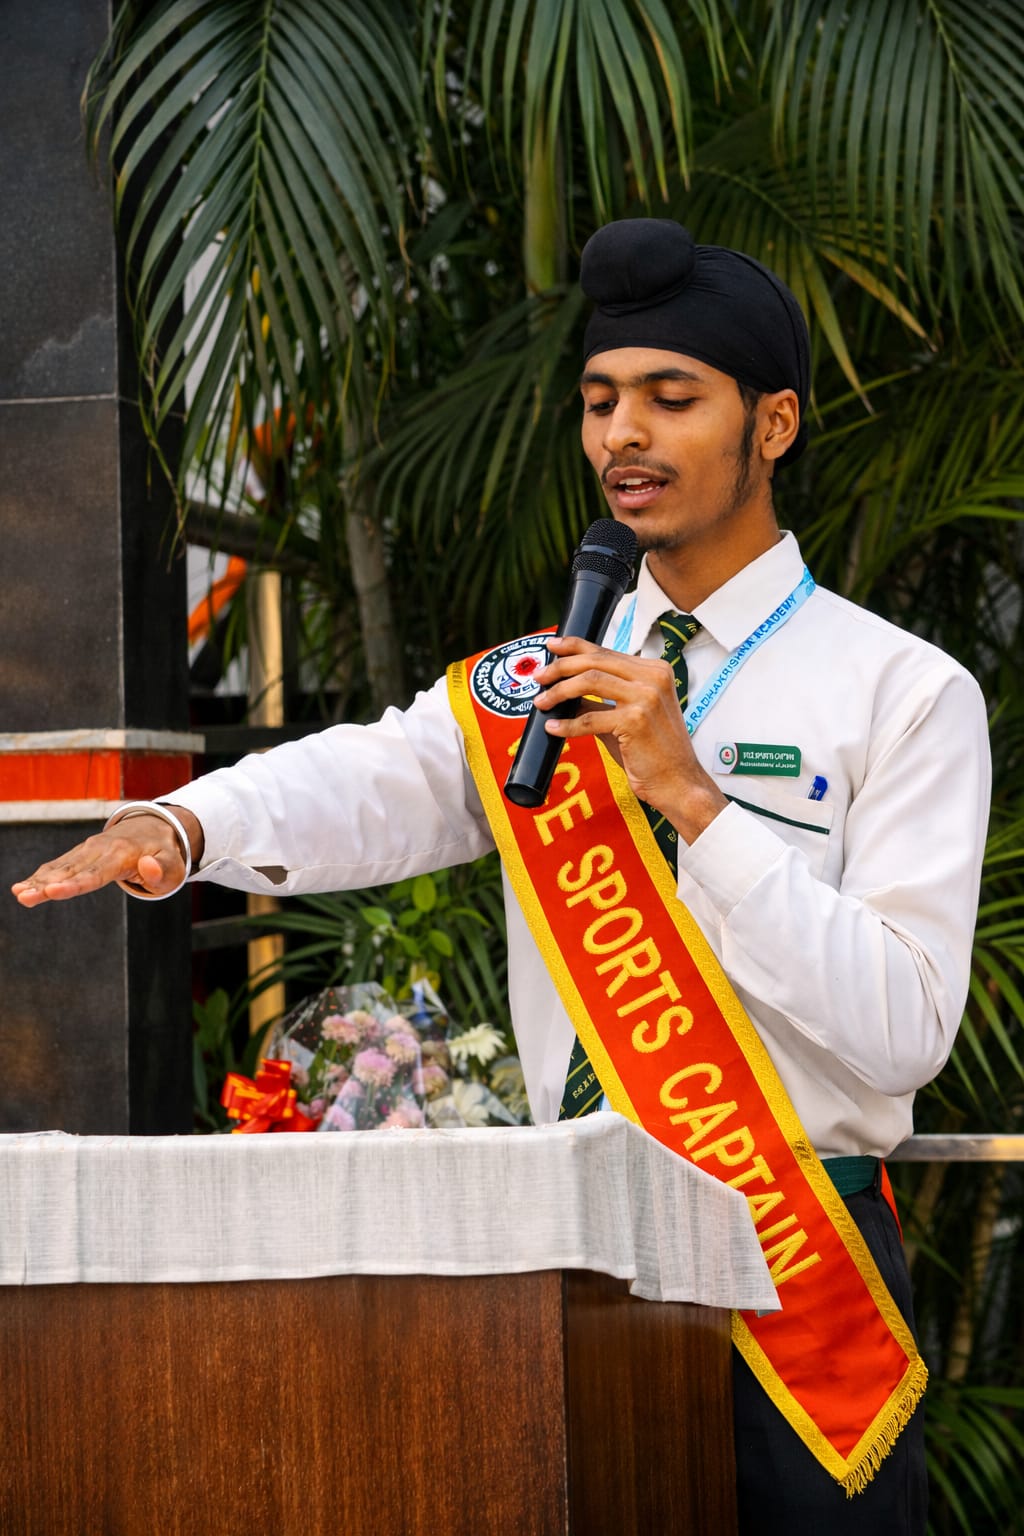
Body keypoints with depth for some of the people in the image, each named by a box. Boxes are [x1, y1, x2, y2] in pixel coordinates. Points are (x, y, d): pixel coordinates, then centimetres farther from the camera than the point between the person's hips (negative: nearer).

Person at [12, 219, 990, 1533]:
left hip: (793, 1263, -3)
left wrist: (690, 793, -17)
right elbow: (372, 783, -9)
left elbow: (904, 1031, -11)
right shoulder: (536, 684, 11)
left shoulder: (906, 693, -1)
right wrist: (180, 826, -30)